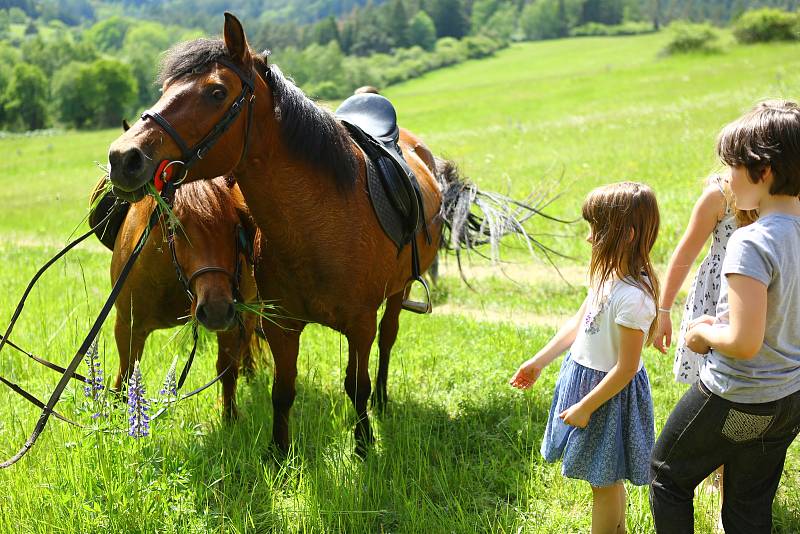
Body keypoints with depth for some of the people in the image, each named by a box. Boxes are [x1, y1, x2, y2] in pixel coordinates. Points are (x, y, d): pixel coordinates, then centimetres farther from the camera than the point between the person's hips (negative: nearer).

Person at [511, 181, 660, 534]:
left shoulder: (632, 297, -29)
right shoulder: (609, 275, -1)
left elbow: (626, 368, -24)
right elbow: (578, 324, 11)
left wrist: (585, 406, -16)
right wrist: (538, 363, 14)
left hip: (610, 393, -9)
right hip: (584, 374, 9)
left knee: (604, 481, 9)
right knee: (608, 478, 24)